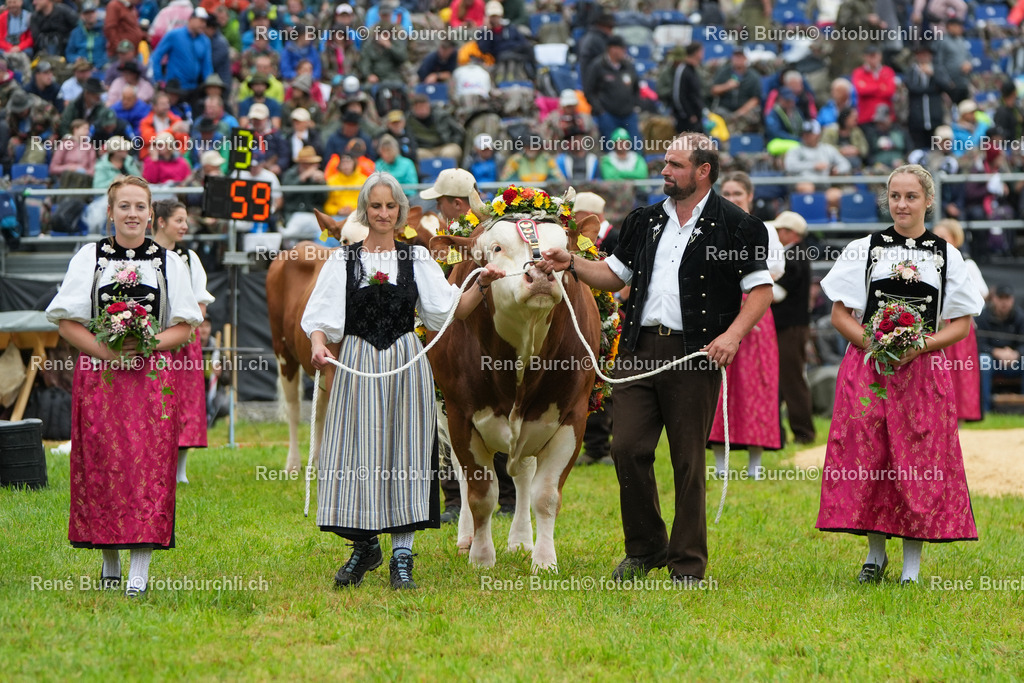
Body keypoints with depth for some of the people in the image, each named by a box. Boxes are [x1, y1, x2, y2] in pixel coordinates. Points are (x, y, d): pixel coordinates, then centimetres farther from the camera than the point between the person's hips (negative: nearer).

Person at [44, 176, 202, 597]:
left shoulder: (168, 261, 9)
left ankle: (140, 569, -8)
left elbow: (184, 326, 7)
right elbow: (67, 321, 3)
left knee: (148, 467, -7)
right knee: (101, 466, -1)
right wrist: (104, 351, -12)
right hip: (99, 373, 0)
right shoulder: (90, 257, 7)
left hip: (152, 375, 0)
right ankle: (110, 562, 12)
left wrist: (148, 344, -12)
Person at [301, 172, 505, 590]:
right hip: (357, 365, 0)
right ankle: (364, 547, 18)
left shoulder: (417, 259, 8)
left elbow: (449, 311, 3)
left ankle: (402, 555, 2)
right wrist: (319, 345, -19)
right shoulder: (343, 261, 5)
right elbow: (322, 317, 0)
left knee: (404, 452, -2)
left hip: (405, 365, 0)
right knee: (357, 454, 1)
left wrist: (481, 287, -10)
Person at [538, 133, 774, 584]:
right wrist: (572, 264, 6)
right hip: (640, 350, 5)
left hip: (694, 355, -5)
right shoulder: (645, 221, 17)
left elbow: (761, 289, -2)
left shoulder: (734, 225, 0)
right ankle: (644, 550, 15)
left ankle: (688, 565, 8)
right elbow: (615, 275, 22)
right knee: (627, 449, -1)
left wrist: (733, 334, -15)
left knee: (688, 462, -1)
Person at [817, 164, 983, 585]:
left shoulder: (946, 256, 7)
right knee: (868, 457, -2)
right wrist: (874, 344, -12)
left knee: (919, 463, -3)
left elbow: (962, 324, 5)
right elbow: (840, 315, 5)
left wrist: (922, 345, -11)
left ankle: (912, 563, 3)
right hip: (867, 368, 0)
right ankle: (875, 554, 14)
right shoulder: (863, 250, 6)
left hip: (924, 368, 0)